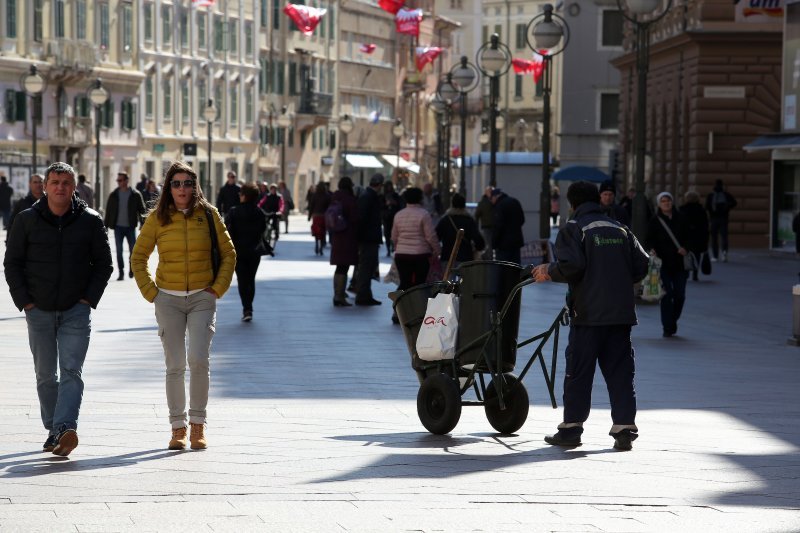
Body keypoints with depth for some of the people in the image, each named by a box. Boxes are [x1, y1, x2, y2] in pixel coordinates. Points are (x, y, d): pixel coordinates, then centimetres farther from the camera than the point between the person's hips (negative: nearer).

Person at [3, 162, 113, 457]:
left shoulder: (90, 221, 0)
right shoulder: (27, 220, 1)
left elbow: (104, 263, 7)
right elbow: (12, 262, 6)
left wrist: (89, 299, -3)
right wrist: (24, 300, -2)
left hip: (76, 310, -2)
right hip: (39, 310, 2)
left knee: (71, 371, -13)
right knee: (46, 375, 8)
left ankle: (65, 427, -25)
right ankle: (53, 431, 17)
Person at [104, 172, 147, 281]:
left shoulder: (135, 195, -2)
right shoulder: (114, 195, 4)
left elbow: (142, 210, 1)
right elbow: (108, 211, 7)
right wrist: (106, 226, 4)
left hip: (130, 227, -1)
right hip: (118, 227, 2)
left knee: (133, 250, 2)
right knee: (119, 251, 0)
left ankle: (131, 269, 22)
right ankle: (121, 273, 6)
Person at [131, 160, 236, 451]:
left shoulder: (208, 215, 1)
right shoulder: (157, 218, 1)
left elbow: (228, 253, 9)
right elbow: (138, 258, 9)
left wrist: (218, 287, 0)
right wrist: (150, 292, 1)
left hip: (202, 298, -1)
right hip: (169, 299, 1)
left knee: (199, 361, -12)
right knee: (175, 366, 0)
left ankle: (198, 425, 0)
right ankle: (178, 428, 8)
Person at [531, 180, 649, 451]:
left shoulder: (574, 228, -3)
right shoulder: (620, 229, 14)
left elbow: (571, 266, -16)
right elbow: (642, 264, 11)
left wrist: (549, 271, 1)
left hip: (588, 312, -4)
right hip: (621, 312, 4)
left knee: (578, 371, 2)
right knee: (620, 371, 6)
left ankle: (571, 428, 5)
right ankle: (624, 429, 1)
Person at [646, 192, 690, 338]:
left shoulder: (680, 219, 10)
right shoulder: (655, 221, 3)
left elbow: (687, 237, 16)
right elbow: (649, 240, 2)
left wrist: (684, 248, -4)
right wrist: (652, 249, -19)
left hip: (679, 263, 3)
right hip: (663, 263, -3)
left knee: (680, 295, 1)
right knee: (667, 294, -7)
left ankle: (673, 320, 23)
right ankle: (668, 327, -2)